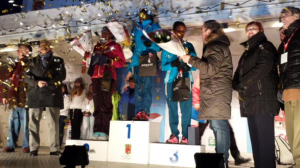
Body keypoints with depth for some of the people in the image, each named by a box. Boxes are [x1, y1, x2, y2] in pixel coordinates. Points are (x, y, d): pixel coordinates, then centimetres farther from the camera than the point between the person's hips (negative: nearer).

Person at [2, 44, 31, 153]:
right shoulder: (14, 66, 18)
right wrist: (5, 95, 16)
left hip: (25, 100, -6)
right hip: (14, 100, 6)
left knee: (25, 125, -3)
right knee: (12, 124, 9)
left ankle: (26, 146, 4)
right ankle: (11, 145, 17)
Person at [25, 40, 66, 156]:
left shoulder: (58, 60, 14)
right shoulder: (33, 61, 19)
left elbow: (62, 76, 0)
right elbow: (27, 77, 8)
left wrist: (47, 82, -11)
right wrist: (37, 83, -12)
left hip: (52, 94, -2)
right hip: (35, 94, 2)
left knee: (53, 123, -4)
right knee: (33, 122, 0)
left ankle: (54, 149, 0)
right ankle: (33, 149, 7)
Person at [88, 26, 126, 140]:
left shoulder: (115, 46, 11)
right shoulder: (97, 47, 25)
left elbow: (122, 62, 3)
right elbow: (93, 60, 31)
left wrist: (109, 61, -11)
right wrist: (93, 60, 8)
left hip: (108, 77, -5)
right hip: (96, 77, 5)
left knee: (106, 105, -10)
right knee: (97, 105, 2)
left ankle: (105, 131, -11)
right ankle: (97, 130, 4)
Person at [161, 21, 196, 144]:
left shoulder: (189, 46, 12)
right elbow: (163, 66, 2)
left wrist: (188, 67, -18)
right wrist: (173, 64, -18)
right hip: (171, 81, 0)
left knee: (186, 109, -6)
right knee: (172, 109, 0)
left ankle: (185, 136, -2)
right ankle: (174, 135, 6)